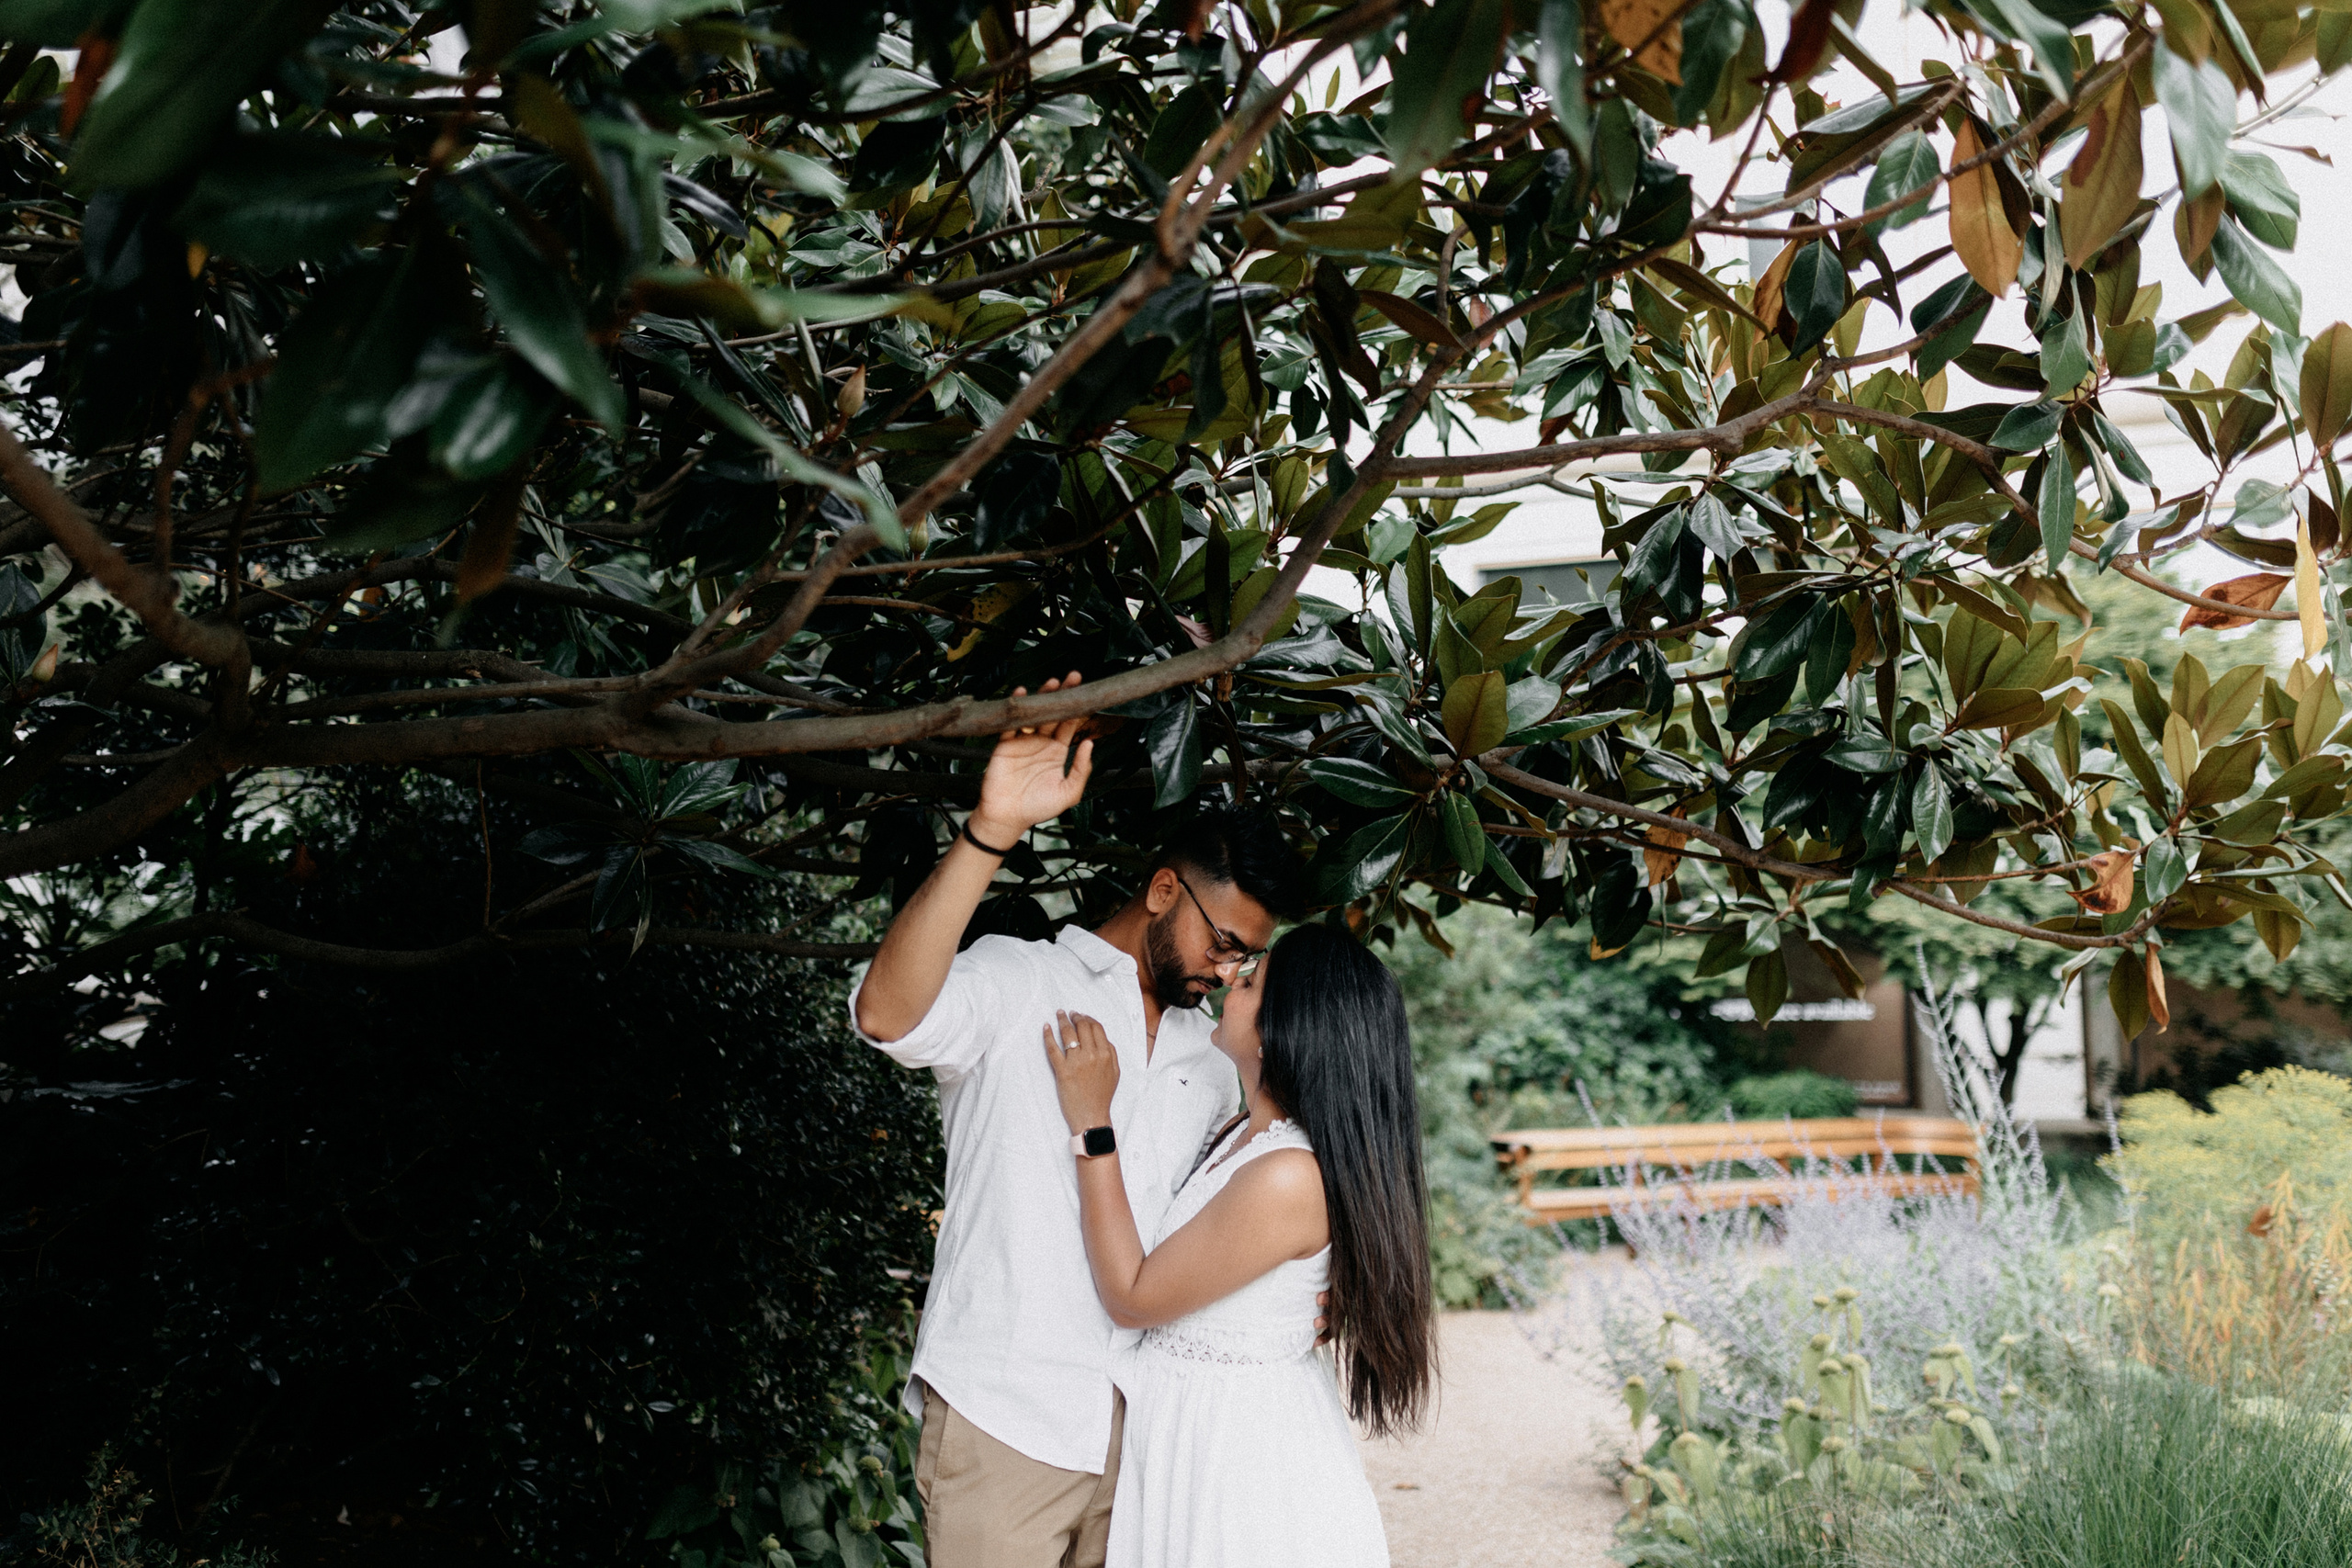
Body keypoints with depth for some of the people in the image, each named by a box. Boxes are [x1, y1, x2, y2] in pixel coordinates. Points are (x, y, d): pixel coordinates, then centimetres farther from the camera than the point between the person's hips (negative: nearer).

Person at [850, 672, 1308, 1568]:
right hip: (1006, 1415, -6)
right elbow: (889, 1013, -27)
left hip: (1142, 1419, 6)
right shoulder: (1017, 986, -6)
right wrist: (993, 830, -37)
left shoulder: (1214, 1057, 16)